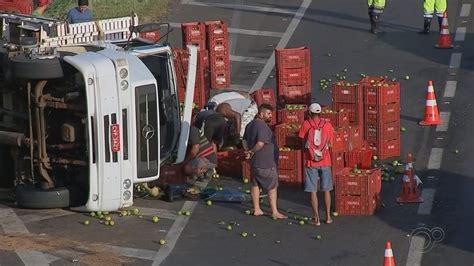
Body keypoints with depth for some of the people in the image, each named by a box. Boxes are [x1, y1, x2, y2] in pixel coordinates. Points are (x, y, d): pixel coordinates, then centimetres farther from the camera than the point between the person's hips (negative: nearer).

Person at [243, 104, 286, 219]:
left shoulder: (250, 125, 9)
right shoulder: (262, 126, -22)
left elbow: (245, 140, 20)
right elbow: (260, 143, -31)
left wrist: (248, 151, 7)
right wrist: (252, 152, -14)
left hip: (254, 162, 9)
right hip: (266, 162, -9)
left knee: (255, 185, 17)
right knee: (272, 187, 0)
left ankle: (256, 209, 23)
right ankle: (275, 212, 0)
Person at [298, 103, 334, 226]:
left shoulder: (306, 124, -5)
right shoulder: (327, 124, -2)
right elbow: (329, 143, 2)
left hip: (311, 162, -2)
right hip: (325, 162, 2)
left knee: (313, 191, 4)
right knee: (326, 190, 14)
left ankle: (316, 218, 2)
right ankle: (328, 216, 18)